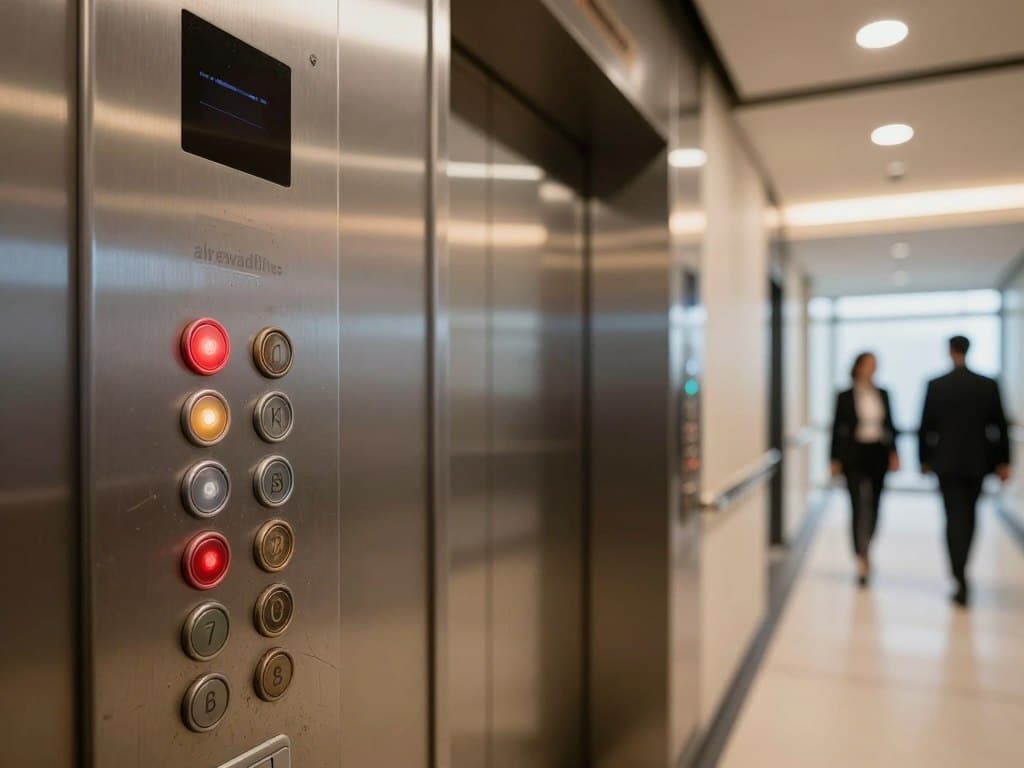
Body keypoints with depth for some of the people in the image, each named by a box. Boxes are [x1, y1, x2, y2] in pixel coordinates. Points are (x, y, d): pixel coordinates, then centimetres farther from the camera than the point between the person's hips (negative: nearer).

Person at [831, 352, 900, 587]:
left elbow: (890, 426, 12)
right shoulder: (845, 397, -2)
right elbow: (837, 429, -1)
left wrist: (893, 453, 2)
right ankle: (862, 559, -10)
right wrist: (835, 460, -4)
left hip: (878, 455, 4)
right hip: (854, 455, -4)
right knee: (860, 506, -11)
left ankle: (864, 552, 31)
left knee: (873, 507, 11)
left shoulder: (883, 395, 9)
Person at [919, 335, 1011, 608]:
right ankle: (960, 571, 31)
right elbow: (1000, 426, 0)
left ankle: (961, 581, -8)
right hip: (977, 461, 2)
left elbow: (926, 427, -3)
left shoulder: (936, 386, -7)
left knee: (955, 517, 0)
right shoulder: (989, 385, -1)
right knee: (968, 514, 18)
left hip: (946, 462, -2)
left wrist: (925, 459, 7)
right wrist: (1003, 462, 6)